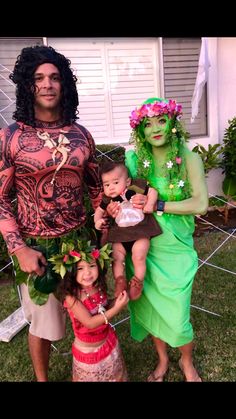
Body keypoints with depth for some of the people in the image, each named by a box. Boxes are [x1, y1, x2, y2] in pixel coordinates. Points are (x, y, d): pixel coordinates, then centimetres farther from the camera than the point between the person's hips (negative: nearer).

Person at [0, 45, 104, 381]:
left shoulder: (81, 134, 2)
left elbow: (96, 186, 9)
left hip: (80, 240, 3)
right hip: (36, 247, -3)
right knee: (43, 322, 15)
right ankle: (41, 378, 46)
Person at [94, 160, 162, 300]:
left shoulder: (134, 188, -9)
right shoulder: (108, 199, 2)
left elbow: (152, 191, 0)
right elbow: (99, 210, 17)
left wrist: (150, 204, -18)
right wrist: (98, 220, -3)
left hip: (140, 232, -4)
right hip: (120, 234, 4)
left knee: (139, 257, -13)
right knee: (117, 258, 0)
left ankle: (137, 282, 6)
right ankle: (120, 281, 16)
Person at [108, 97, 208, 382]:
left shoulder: (189, 159, -8)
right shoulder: (135, 159, -2)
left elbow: (201, 204, -17)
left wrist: (157, 205, -21)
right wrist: (117, 205, -14)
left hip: (175, 251, -2)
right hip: (143, 249, 2)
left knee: (177, 318, 5)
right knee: (150, 309, 16)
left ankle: (187, 362, 42)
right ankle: (162, 360, 48)